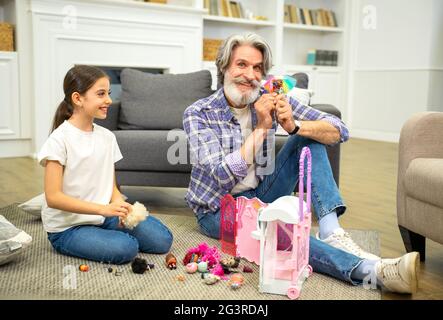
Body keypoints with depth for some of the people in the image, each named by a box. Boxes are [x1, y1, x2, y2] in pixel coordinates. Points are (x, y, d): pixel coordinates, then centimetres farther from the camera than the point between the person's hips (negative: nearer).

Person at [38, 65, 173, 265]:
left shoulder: (107, 136, 4)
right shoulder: (59, 140, -14)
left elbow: (112, 186, 9)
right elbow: (53, 197, -19)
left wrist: (120, 207, -14)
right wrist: (103, 209, -27)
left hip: (104, 216, 6)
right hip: (67, 227, -6)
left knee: (162, 240, -9)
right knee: (125, 248, -28)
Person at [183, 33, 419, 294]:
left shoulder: (271, 100, -7)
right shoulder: (198, 114, -16)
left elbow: (339, 131, -13)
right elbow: (224, 178, -28)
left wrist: (294, 126, -32)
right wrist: (261, 127, -30)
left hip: (261, 194, 5)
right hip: (219, 208, -4)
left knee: (309, 138, -13)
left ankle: (331, 232, -26)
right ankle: (370, 270, -42)